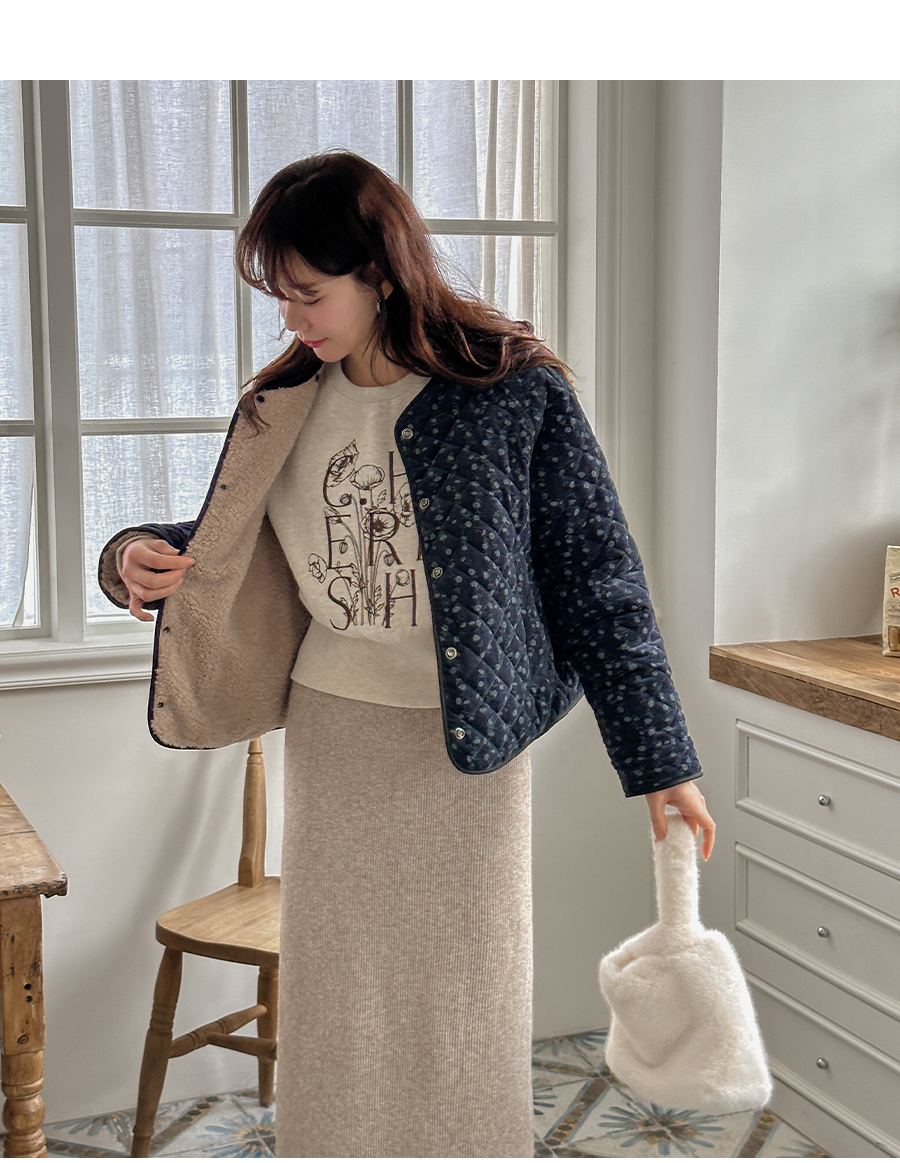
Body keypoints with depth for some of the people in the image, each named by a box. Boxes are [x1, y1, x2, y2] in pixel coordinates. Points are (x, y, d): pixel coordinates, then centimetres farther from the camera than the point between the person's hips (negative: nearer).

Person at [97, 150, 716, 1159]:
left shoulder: (515, 393, -11)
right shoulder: (285, 404, 3)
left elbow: (597, 580, -9)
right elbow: (231, 545, 14)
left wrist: (660, 761, -8)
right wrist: (141, 558, -8)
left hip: (462, 743, -4)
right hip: (329, 732, 4)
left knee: (462, 992, 9)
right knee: (336, 991, 13)